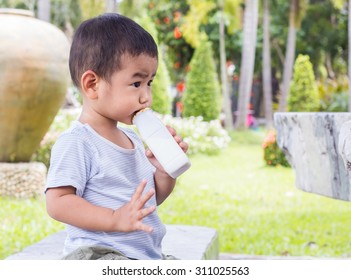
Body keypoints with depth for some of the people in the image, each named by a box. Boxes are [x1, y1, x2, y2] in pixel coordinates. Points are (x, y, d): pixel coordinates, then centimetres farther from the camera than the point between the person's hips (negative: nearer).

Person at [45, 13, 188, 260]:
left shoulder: (132, 138, 14)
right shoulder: (76, 143, -13)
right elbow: (57, 203, -20)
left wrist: (165, 169, 2)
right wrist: (115, 219, -29)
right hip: (98, 254, -8)